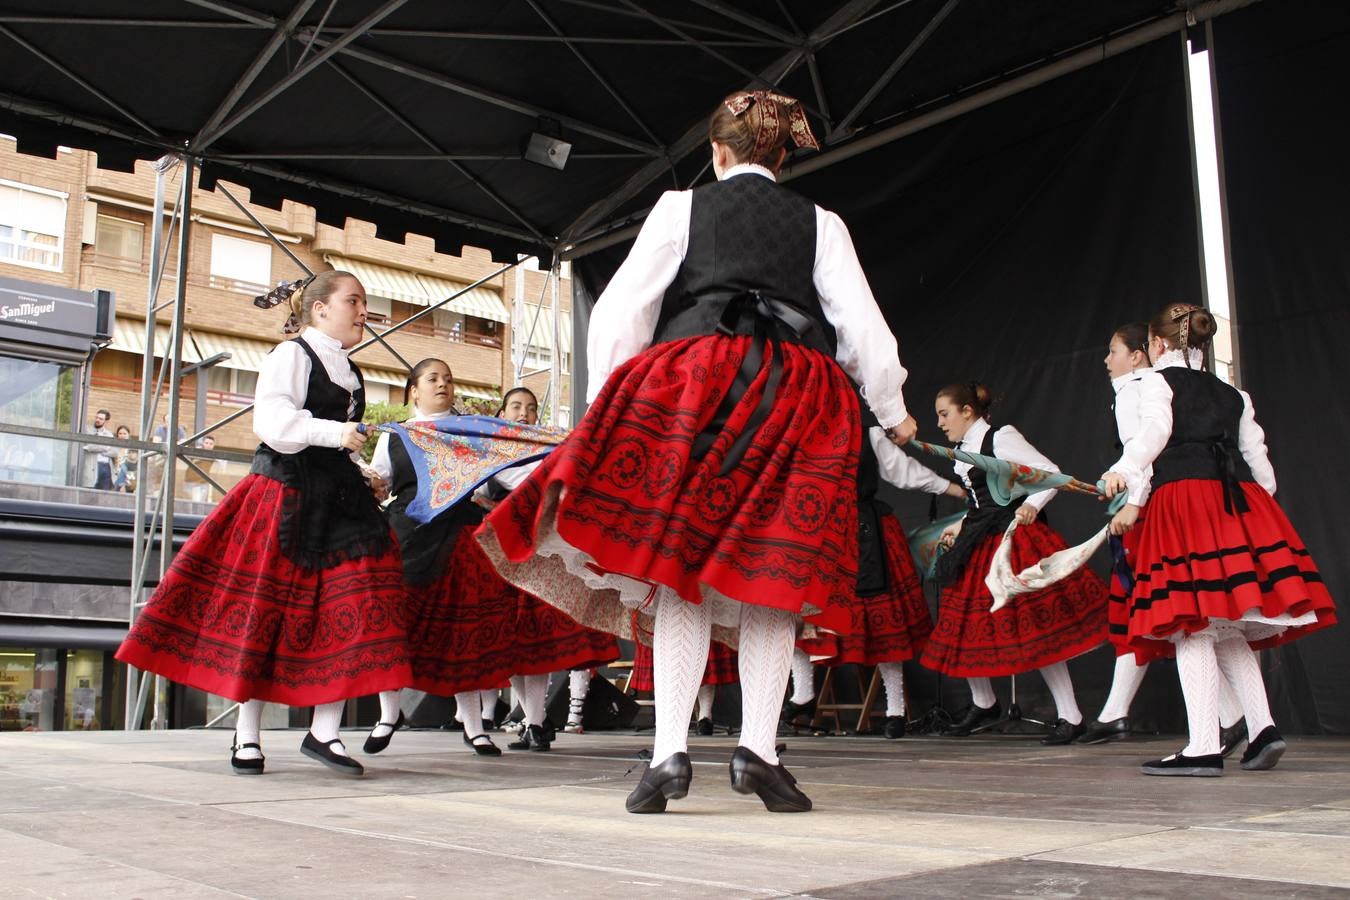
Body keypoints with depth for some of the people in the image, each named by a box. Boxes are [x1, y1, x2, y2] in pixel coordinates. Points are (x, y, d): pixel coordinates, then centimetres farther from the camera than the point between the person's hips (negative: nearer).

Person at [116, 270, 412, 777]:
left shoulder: (350, 372, 19)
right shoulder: (291, 354, -2)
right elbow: (272, 420, -17)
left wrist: (367, 479, 11)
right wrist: (332, 432, -24)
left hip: (338, 498, 7)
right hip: (284, 493, -7)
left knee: (352, 606, -7)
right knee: (263, 608, -1)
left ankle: (324, 730, -3)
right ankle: (247, 736, 10)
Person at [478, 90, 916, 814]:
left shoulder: (682, 207, 15)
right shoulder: (820, 223, 18)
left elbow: (620, 309, 8)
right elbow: (862, 325, 14)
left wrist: (602, 401, 15)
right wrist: (892, 412, 26)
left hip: (695, 382, -1)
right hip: (798, 398, 2)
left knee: (680, 568, -1)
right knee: (770, 573, 4)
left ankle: (670, 753, -9)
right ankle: (757, 750, -3)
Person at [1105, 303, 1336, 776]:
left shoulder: (1158, 382, 10)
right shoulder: (1233, 395, 25)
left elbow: (1154, 431, -10)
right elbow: (1258, 458, 21)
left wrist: (1124, 471, -18)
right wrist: (1261, 506, 29)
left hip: (1184, 498, -6)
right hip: (1241, 502, 6)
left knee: (1192, 625, -9)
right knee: (1228, 630, 13)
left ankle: (1204, 747, -13)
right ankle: (1262, 726, 3)